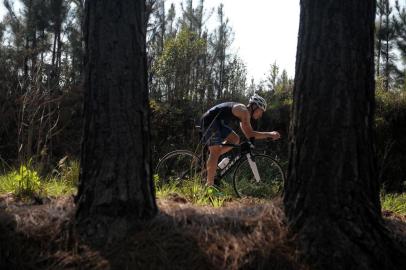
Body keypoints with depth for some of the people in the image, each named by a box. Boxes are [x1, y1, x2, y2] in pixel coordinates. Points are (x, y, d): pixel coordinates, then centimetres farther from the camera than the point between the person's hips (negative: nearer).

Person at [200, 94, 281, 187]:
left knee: (235, 139, 11)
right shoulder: (244, 111, -16)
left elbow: (248, 134, 17)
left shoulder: (243, 112, 15)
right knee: (216, 152, -13)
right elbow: (250, 134, -24)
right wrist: (269, 134, -20)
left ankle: (211, 160, 10)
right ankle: (210, 185, -12)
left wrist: (267, 135, 11)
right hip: (209, 120, -10)